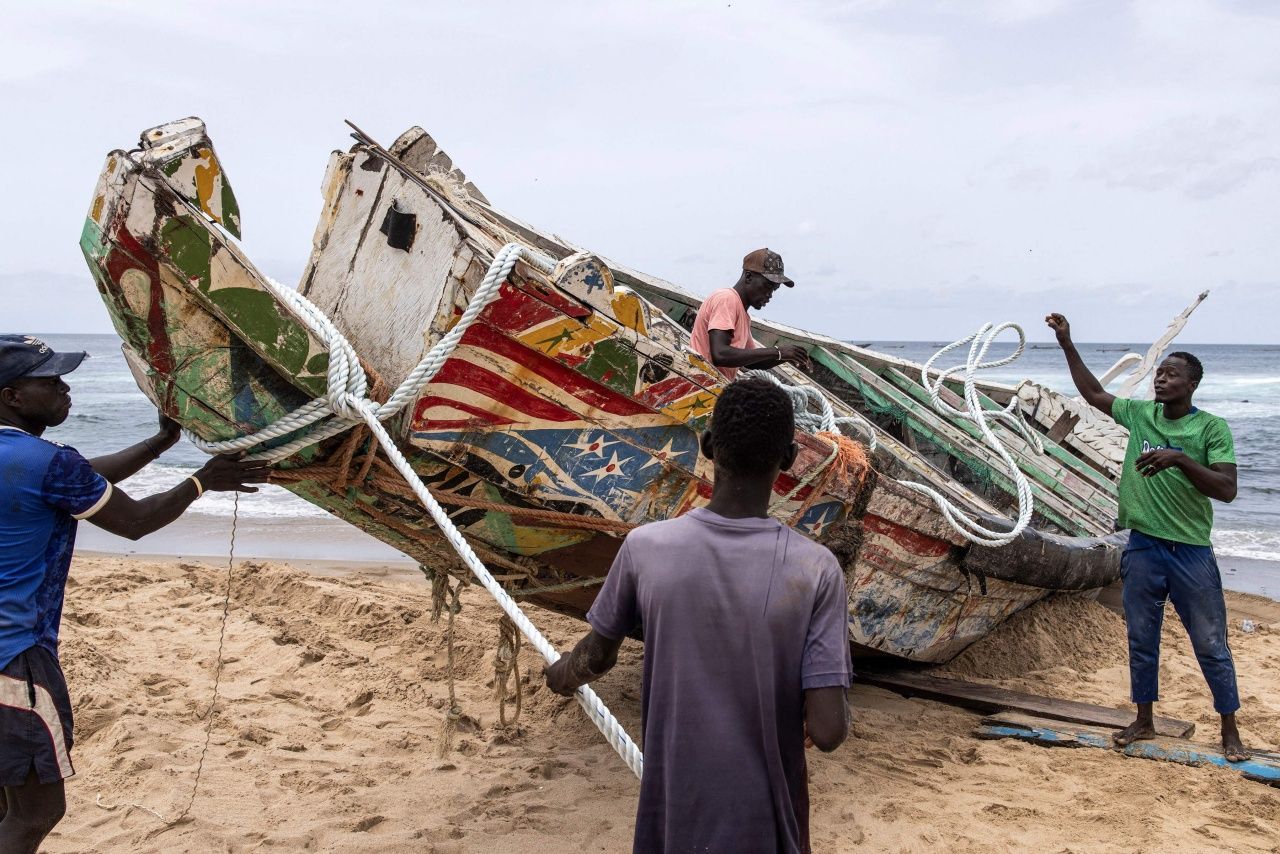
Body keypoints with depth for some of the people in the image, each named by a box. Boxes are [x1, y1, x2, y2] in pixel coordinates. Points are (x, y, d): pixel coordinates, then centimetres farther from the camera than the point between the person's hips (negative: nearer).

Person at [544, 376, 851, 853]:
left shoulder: (646, 549, -13)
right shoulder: (815, 570, -17)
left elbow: (598, 655, 4)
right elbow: (828, 731, -18)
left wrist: (563, 675, 27)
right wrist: (827, 711, 5)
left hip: (673, 811, 1)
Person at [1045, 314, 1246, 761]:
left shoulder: (1211, 428, -8)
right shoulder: (1140, 414, 5)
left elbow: (1227, 489, -16)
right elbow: (1094, 393, 17)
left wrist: (1179, 459, -28)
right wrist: (1067, 345, 12)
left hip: (1191, 552, -4)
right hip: (1143, 548, 4)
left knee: (1211, 645, 5)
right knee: (1142, 640, 13)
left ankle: (1230, 731, 20)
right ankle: (1144, 721, 27)